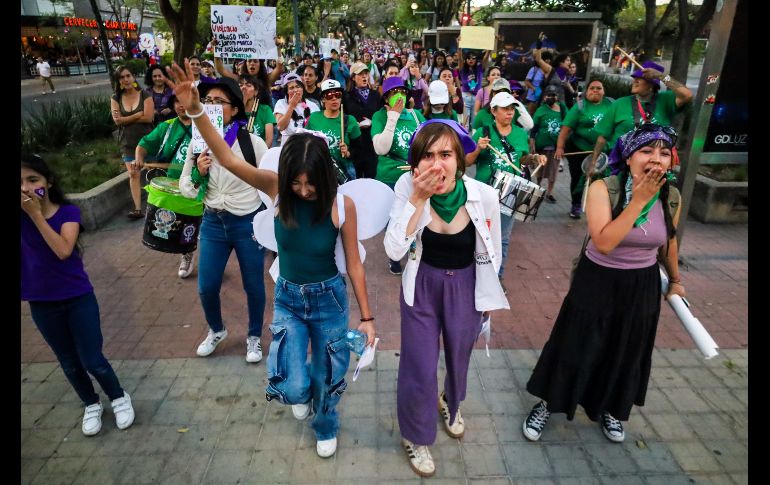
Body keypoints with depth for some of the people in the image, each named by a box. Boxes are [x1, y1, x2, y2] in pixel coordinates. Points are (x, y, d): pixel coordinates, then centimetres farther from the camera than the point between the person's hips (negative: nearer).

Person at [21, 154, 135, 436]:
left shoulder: (68, 211, -12)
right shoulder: (22, 215, -5)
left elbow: (63, 250, -25)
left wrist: (36, 213, -25)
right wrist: (27, 212, -27)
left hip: (78, 298, -3)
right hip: (42, 304, 3)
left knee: (92, 361, 2)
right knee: (69, 363, 17)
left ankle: (119, 398, 28)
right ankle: (91, 405, 39)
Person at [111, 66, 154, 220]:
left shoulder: (145, 95, -2)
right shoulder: (115, 99, 5)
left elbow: (148, 117, -14)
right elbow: (117, 120, -7)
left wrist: (127, 118, -9)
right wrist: (139, 114, -10)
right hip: (128, 143, 2)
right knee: (133, 174, -1)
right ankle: (138, 209, -2)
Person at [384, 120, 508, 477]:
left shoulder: (485, 195, -21)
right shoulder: (407, 187, -21)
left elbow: (492, 253, -4)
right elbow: (393, 251, -27)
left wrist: (488, 296, 7)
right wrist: (417, 199, -35)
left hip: (466, 287, 1)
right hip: (422, 286, -1)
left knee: (459, 355, 23)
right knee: (419, 366, 4)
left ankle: (451, 404, 59)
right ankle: (416, 436, 35)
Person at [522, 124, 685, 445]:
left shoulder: (670, 197, -7)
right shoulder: (603, 188, -20)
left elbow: (668, 242, 11)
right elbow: (604, 242, -32)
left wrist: (675, 280, 23)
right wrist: (638, 201, -29)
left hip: (642, 287, 4)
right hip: (597, 282, -4)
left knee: (626, 354, 20)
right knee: (574, 348, 7)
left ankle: (610, 409, 47)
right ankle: (547, 405, 31)